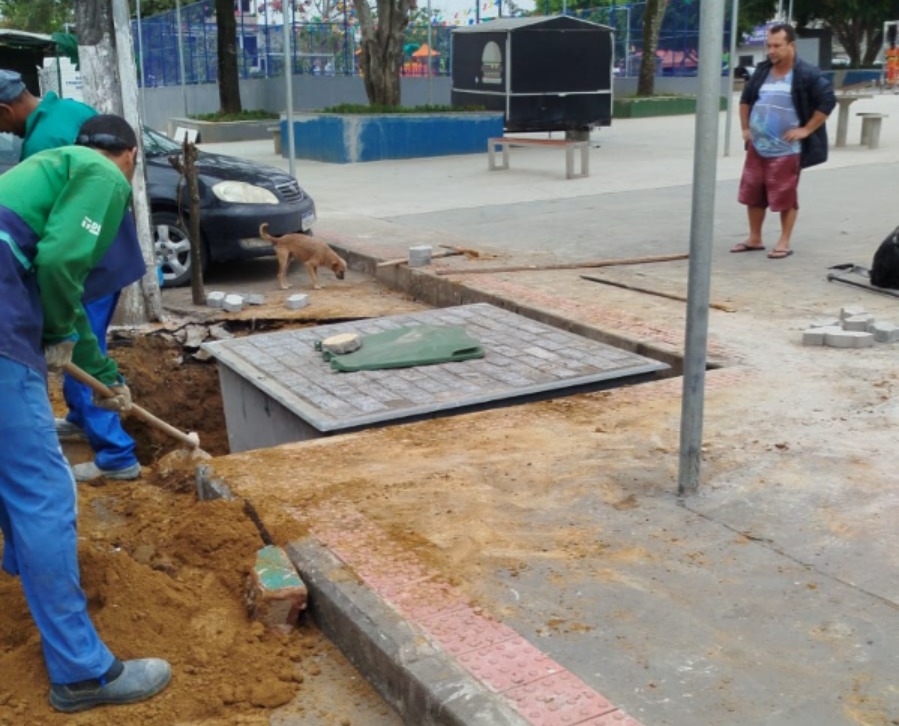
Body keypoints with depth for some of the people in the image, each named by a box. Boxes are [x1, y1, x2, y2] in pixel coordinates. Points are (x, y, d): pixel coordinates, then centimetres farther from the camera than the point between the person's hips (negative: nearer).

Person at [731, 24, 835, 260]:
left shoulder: (807, 74, -10)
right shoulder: (762, 71, 9)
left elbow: (828, 101, -12)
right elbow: (746, 99, 22)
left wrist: (806, 130, -14)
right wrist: (745, 128, 15)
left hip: (786, 150, -6)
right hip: (756, 146, 6)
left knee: (785, 196, -1)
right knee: (752, 193, 10)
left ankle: (784, 243, 8)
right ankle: (754, 239, 22)